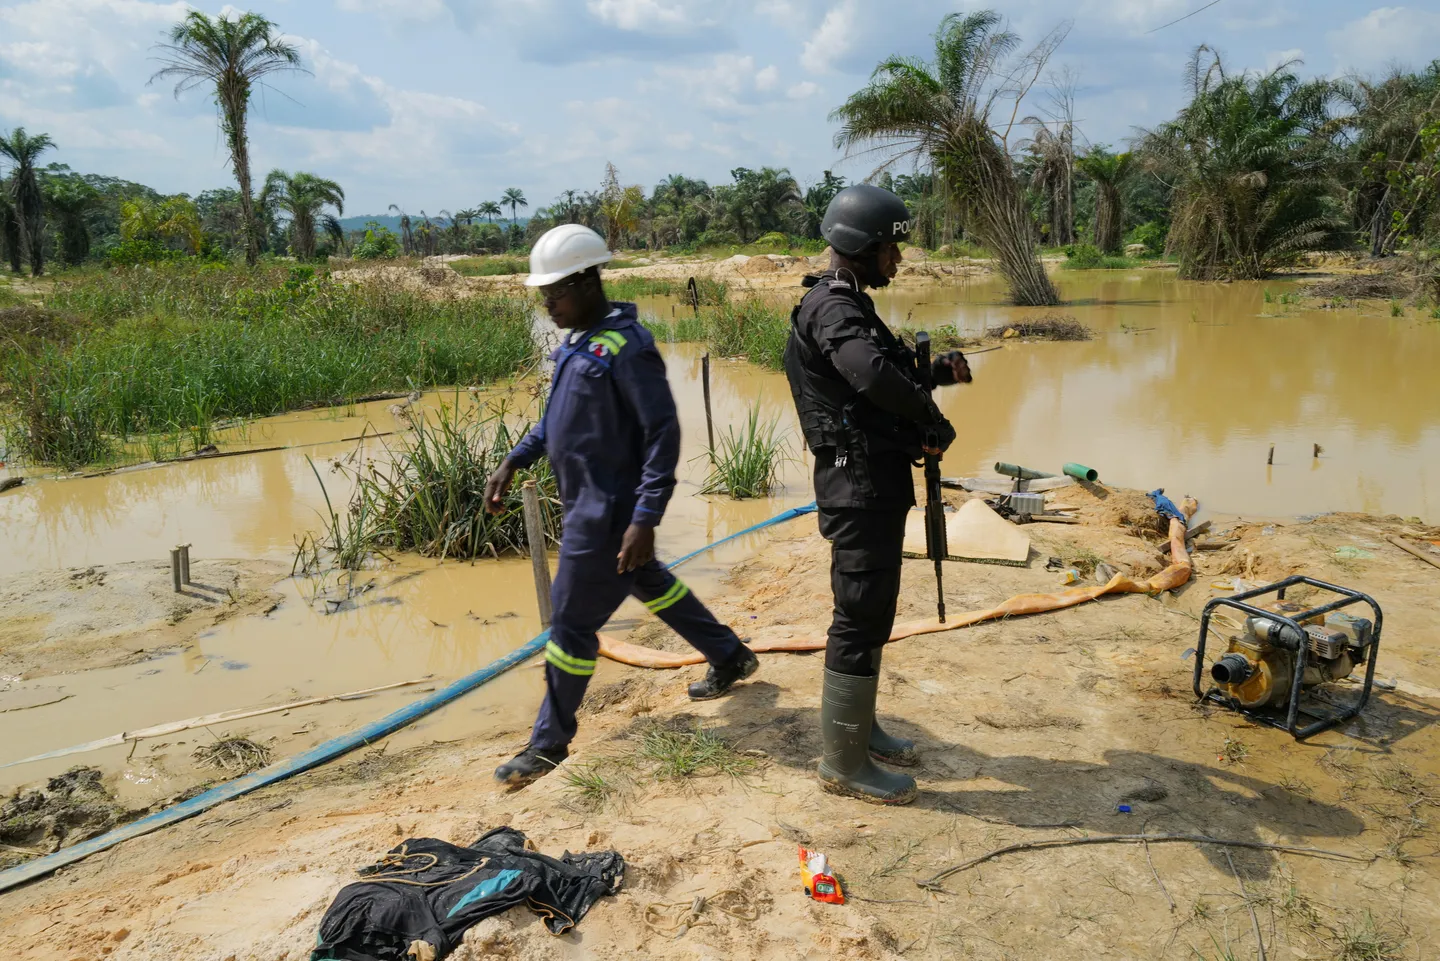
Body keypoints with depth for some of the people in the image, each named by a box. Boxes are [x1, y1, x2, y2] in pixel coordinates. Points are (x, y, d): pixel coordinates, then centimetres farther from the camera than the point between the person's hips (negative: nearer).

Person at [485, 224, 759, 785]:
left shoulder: (626, 347, -21)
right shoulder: (576, 340, 7)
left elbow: (663, 434, -23)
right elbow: (558, 415, 20)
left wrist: (645, 518, -27)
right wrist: (514, 462, 12)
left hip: (609, 508, -10)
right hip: (586, 501, 10)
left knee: (572, 623, 1)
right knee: (649, 585, 23)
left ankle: (550, 744, 18)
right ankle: (730, 659, 42)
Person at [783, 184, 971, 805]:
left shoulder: (848, 303, 17)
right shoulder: (831, 305, -16)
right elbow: (871, 374, -34)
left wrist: (936, 372, 6)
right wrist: (934, 420, -20)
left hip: (875, 482, 10)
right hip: (859, 487, -10)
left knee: (872, 612, 19)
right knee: (860, 619, -2)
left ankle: (859, 728, 35)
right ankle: (844, 763, 10)